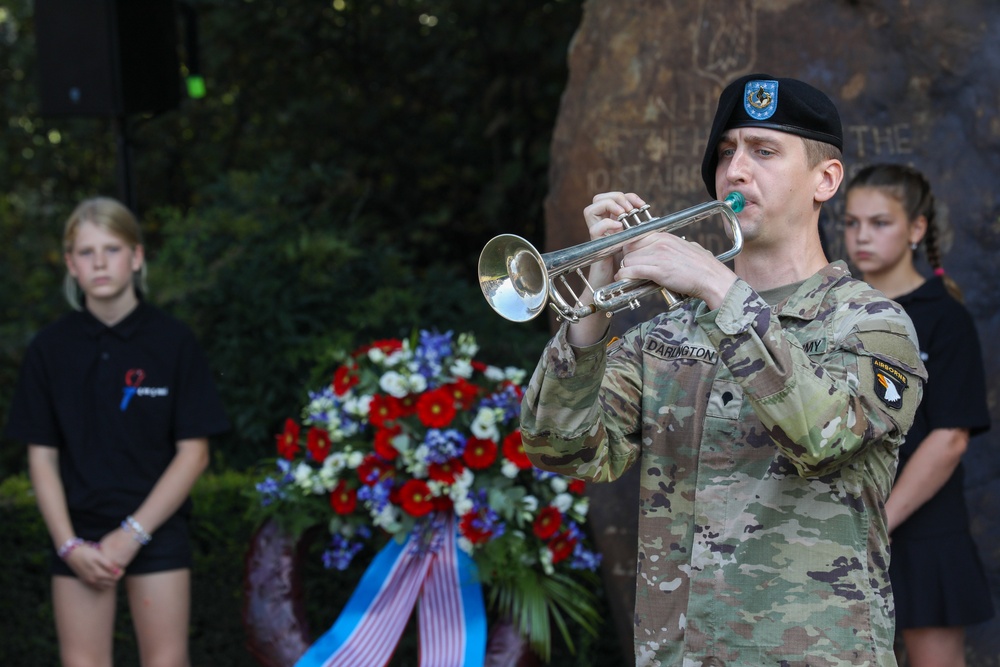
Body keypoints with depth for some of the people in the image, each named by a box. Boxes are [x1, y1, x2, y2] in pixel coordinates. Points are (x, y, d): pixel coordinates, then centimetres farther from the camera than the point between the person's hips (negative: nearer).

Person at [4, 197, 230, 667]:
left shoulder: (173, 341, -3)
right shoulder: (50, 348, 2)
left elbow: (194, 452, -4)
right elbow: (42, 456, 3)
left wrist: (133, 534, -10)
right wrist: (67, 544, -8)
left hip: (157, 530, -1)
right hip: (78, 535, 2)